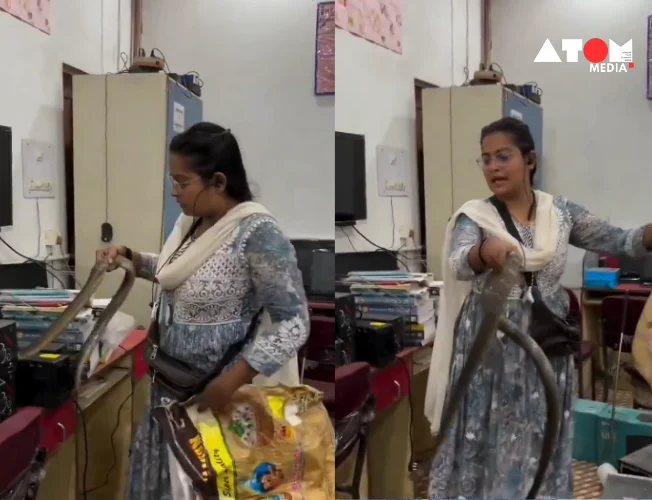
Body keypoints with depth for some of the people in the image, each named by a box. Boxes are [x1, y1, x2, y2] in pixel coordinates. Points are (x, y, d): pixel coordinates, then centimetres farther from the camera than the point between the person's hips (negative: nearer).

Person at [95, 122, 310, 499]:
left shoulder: (258, 233, -27)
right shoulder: (193, 218, -2)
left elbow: (293, 323, -25)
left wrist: (231, 383, -28)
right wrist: (129, 256, 2)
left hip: (212, 387, -7)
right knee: (168, 468, 24)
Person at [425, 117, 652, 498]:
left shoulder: (561, 212, 2)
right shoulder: (474, 216, -6)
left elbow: (619, 242, 1)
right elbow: (458, 264, -23)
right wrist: (485, 251, -46)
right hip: (488, 351, -2)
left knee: (537, 444, 12)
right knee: (484, 440, 5)